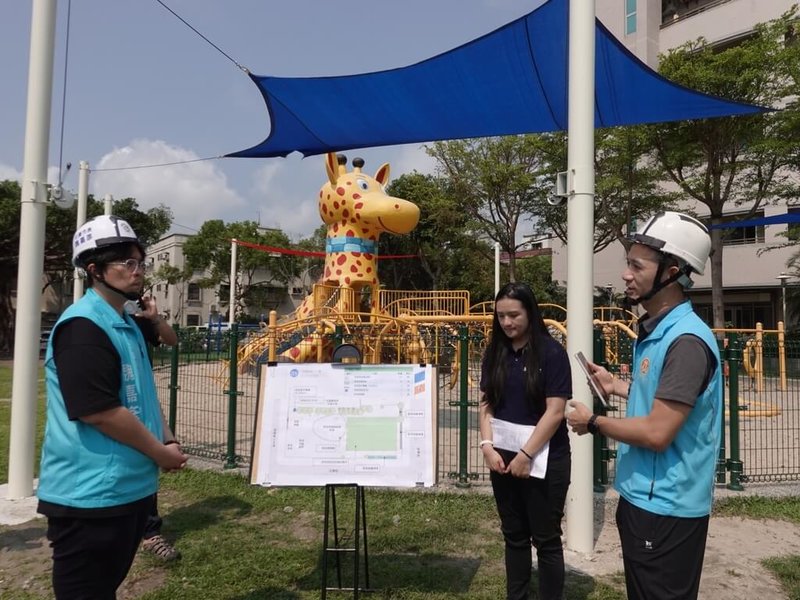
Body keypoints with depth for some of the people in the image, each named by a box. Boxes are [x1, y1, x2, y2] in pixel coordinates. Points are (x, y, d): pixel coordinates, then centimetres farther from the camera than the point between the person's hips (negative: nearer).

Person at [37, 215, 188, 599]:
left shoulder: (128, 325, 13)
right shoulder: (83, 326, -18)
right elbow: (99, 411, -25)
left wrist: (166, 443, 5)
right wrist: (161, 453, -14)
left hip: (131, 488, 9)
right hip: (90, 495, -9)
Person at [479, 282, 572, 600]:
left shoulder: (551, 352, -11)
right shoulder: (495, 353, 3)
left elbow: (555, 411, -14)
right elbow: (486, 403, 5)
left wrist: (526, 454, -16)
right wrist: (487, 446, -7)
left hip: (545, 460, -4)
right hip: (502, 459, 5)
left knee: (546, 539, 9)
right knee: (514, 535, 17)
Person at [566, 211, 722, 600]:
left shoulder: (686, 341, -24)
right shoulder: (656, 331, 7)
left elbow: (657, 433, -27)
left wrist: (594, 422, -14)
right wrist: (617, 387, 10)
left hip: (666, 508, -10)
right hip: (644, 497, 10)